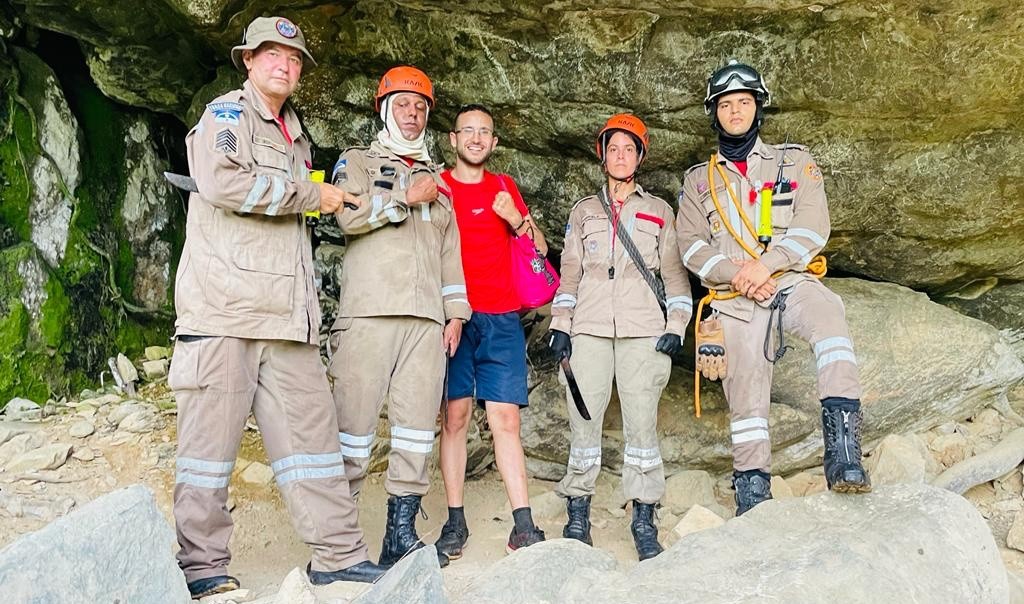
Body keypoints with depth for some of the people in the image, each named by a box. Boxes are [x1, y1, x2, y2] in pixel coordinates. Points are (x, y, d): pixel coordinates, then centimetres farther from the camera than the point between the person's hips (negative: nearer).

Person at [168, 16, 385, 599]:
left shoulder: (295, 135, 25)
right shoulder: (226, 113, 3)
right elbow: (222, 182, -17)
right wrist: (311, 195, -9)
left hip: (286, 314, 7)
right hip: (224, 308, -7)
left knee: (312, 428, 3)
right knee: (213, 435, -2)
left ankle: (341, 555, 7)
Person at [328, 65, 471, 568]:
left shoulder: (436, 180, 27)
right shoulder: (358, 161, 13)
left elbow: (450, 252, 22)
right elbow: (349, 215, -9)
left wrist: (456, 313, 13)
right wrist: (406, 197, -5)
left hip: (427, 317, 5)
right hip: (369, 312, -4)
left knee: (417, 422, 1)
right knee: (355, 418, -8)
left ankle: (401, 532, 6)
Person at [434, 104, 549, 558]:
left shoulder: (504, 188, 18)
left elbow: (540, 248, 16)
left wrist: (517, 219, -4)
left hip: (501, 320, 2)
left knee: (505, 419, -3)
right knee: (455, 416, -5)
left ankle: (523, 526, -4)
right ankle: (455, 522, 3)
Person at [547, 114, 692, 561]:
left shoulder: (658, 211, 16)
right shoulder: (584, 211, 19)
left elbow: (674, 272, 12)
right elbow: (569, 272, 15)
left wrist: (675, 326, 0)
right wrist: (559, 326, 5)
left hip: (643, 330, -1)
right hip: (589, 328, 1)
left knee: (642, 422, -6)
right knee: (584, 419, -2)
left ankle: (643, 519, 1)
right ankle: (578, 514, 6)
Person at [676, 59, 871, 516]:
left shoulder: (794, 162, 13)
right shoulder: (698, 180, 17)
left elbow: (813, 226, -1)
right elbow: (691, 246, 6)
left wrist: (765, 265, -17)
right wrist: (735, 274, -13)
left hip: (791, 281, -2)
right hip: (736, 301, 2)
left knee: (828, 316, -35)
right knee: (745, 395, -2)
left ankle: (842, 451, -40)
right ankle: (752, 494, 7)